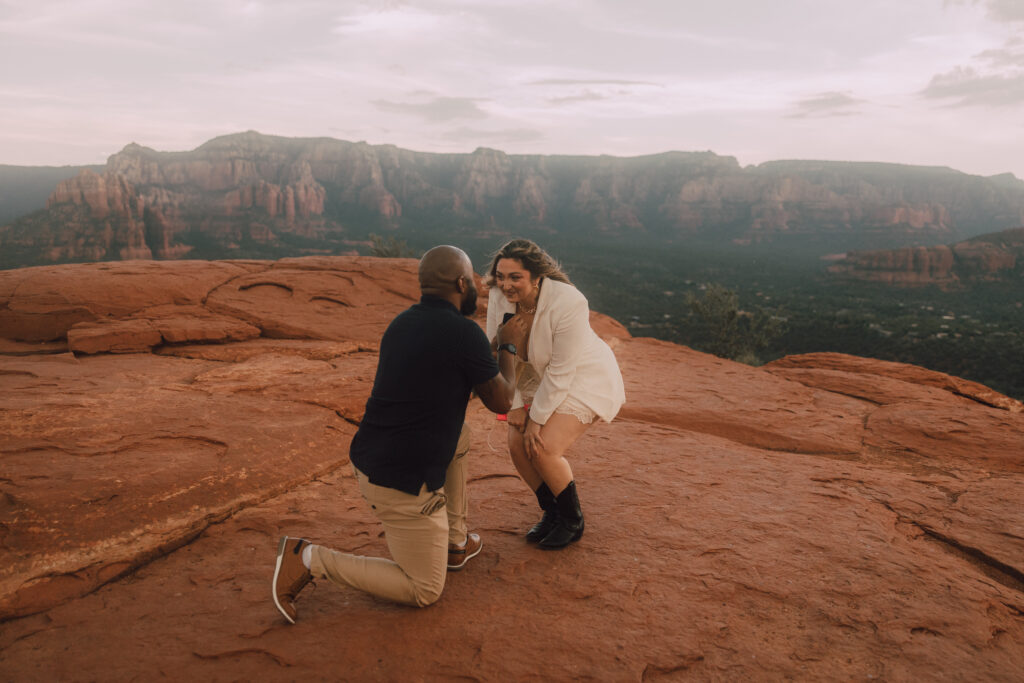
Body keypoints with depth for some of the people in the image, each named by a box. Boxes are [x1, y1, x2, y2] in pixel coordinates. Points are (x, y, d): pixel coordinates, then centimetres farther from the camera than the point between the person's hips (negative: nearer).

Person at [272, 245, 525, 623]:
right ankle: (311, 560, 0)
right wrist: (508, 346, 12)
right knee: (424, 592, 8)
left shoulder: (402, 323, 7)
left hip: (369, 460, 8)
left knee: (459, 436, 28)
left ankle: (454, 542, 33)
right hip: (404, 484, -8)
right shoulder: (465, 333, -17)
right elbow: (501, 402, -3)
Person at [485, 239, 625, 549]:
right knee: (517, 445, -6)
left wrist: (537, 419, -20)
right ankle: (551, 513, 20)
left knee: (543, 449, -17)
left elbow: (561, 372, -27)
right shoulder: (499, 296, -16)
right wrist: (514, 406, -8)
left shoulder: (568, 303, -33)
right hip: (537, 378, 6)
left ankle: (573, 521, 9)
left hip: (583, 378, -6)